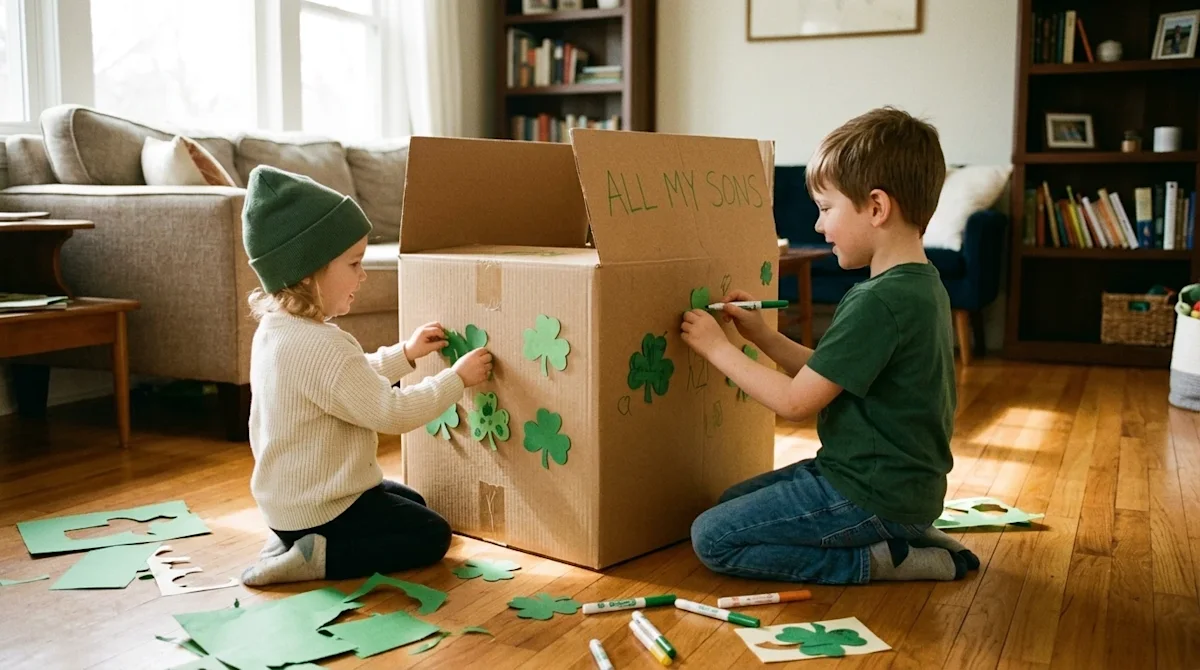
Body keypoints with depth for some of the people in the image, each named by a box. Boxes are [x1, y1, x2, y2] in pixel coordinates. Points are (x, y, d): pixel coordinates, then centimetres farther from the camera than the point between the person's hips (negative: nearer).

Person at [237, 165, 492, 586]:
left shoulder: (276, 327, 2)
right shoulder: (320, 345, -31)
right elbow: (393, 413, -26)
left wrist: (404, 354, 12)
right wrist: (457, 378, -15)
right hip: (320, 509, -9)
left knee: (411, 505, 27)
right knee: (431, 535, 4)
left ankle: (293, 540, 12)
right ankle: (317, 558, -7)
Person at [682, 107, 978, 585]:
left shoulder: (878, 301, -24)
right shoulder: (922, 284, 7)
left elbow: (796, 401, -20)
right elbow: (827, 375, 13)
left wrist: (717, 347, -9)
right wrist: (762, 336, 5)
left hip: (870, 497, -10)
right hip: (904, 485, 10)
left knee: (711, 537, -6)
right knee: (732, 502, 21)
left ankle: (874, 561, -4)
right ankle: (901, 537, 12)